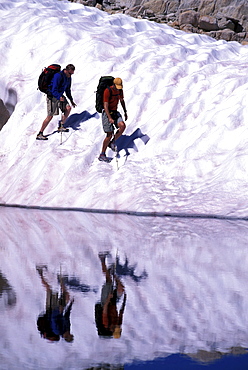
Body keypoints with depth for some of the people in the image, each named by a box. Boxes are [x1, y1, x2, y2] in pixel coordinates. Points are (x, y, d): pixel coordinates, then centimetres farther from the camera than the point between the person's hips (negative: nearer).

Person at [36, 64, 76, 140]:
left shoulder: (68, 77, 5)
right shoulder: (58, 76, -22)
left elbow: (68, 90, 19)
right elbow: (54, 90, -27)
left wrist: (71, 100, 19)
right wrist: (59, 97, -42)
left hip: (60, 96, 8)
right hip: (52, 96, -8)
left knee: (68, 108, -10)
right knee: (50, 116, -9)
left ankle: (61, 126, 3)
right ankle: (40, 134, -2)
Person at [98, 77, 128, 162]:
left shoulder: (120, 90, 2)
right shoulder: (108, 91, -20)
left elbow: (122, 101, 20)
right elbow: (105, 106, -22)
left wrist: (125, 112, 21)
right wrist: (109, 118, -30)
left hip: (115, 112, 6)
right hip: (107, 113, -6)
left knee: (122, 126, -21)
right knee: (109, 135, -10)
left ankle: (112, 142, 1)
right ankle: (102, 155, 3)